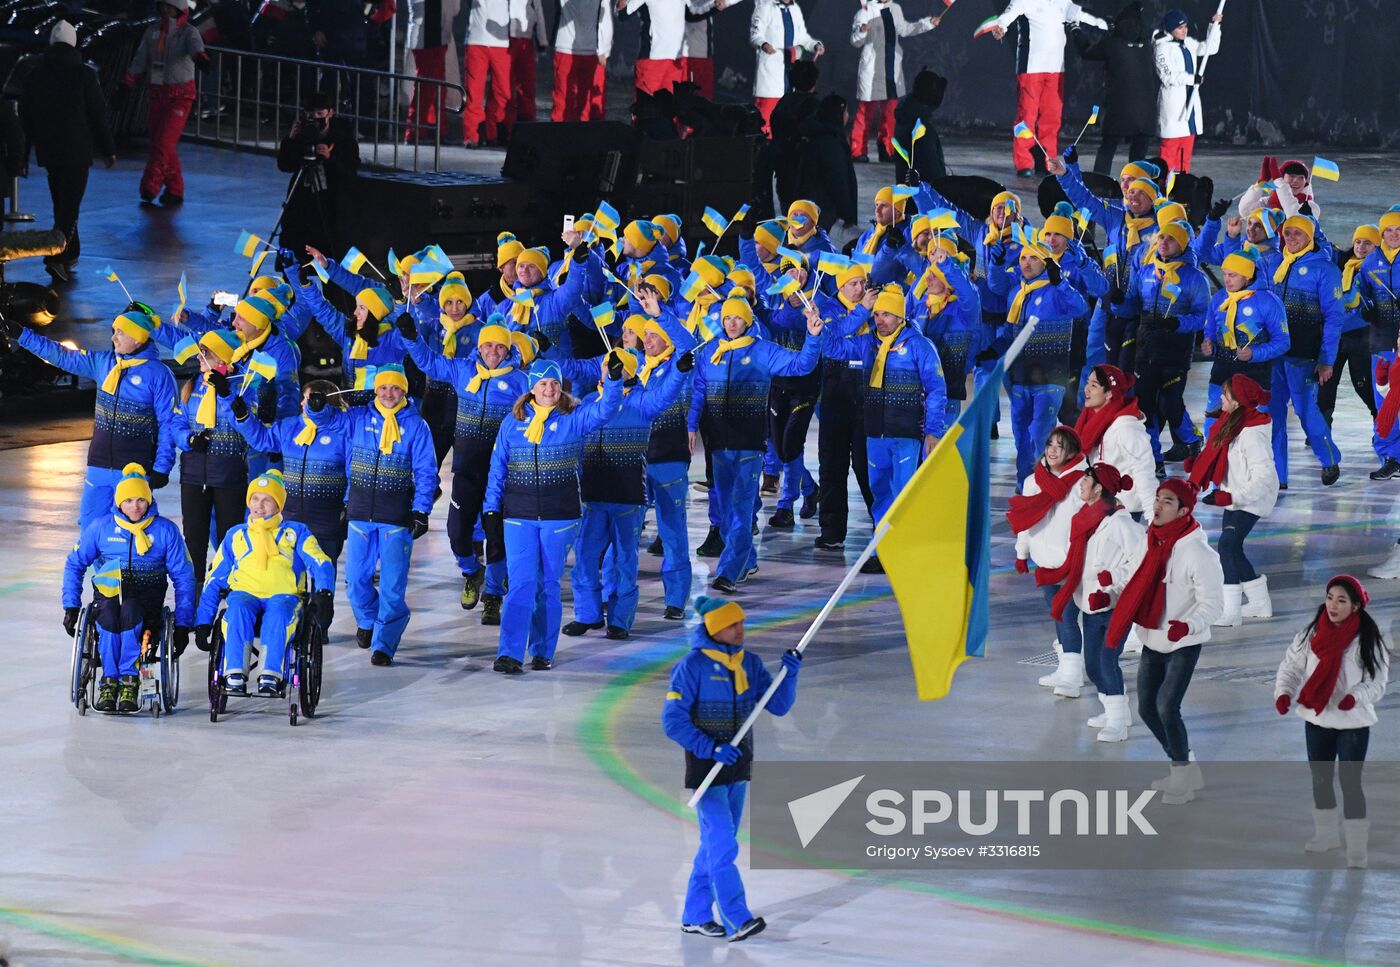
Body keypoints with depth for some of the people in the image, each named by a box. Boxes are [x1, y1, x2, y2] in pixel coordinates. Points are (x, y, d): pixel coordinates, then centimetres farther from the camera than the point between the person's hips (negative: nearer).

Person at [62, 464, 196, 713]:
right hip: (108, 595, 1)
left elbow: (183, 576, 6)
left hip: (147, 598, -1)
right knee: (109, 613, -37)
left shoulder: (165, 530, 5)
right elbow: (74, 564, 14)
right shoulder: (100, 527, 8)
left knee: (128, 610, -38)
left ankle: (129, 683, -32)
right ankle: (109, 683, -29)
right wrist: (71, 606, 2)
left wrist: (183, 625, 1)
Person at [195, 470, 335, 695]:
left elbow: (321, 565, 5)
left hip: (284, 596, -1)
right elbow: (215, 580, 23)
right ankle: (235, 675, -43)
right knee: (238, 607, -36)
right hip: (245, 593, 1)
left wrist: (324, 594, -16)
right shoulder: (236, 536, 26)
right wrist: (203, 623, 12)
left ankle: (271, 676, -49)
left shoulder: (296, 533, 20)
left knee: (279, 611, -38)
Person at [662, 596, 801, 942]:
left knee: (715, 844, 13)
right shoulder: (694, 666, -14)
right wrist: (711, 748, -25)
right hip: (706, 767, -7)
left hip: (738, 765, 7)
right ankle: (737, 920, -15)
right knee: (722, 845, -12)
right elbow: (673, 721, -16)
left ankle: (695, 916, 23)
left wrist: (789, 674, -16)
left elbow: (778, 706, 2)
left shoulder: (749, 663, 4)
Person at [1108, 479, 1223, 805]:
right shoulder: (1154, 543, 0)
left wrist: (1188, 626, -37)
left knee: (1166, 707, -16)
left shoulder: (1197, 553, -21)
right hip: (1153, 641, 8)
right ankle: (1185, 773, 28)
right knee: (1147, 709, 11)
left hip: (1183, 644, -8)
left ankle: (1182, 777, 1)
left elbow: (1210, 604, -22)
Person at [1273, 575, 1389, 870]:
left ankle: (1357, 852, -1)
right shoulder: (1311, 634, -2)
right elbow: (1291, 666, 1)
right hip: (1316, 719, 4)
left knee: (1350, 783, -6)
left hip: (1353, 722, -4)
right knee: (1320, 778, 17)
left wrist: (1356, 696, -28)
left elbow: (1378, 680, -9)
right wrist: (1283, 692, -17)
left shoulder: (1368, 640, -11)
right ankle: (1326, 833, 37)